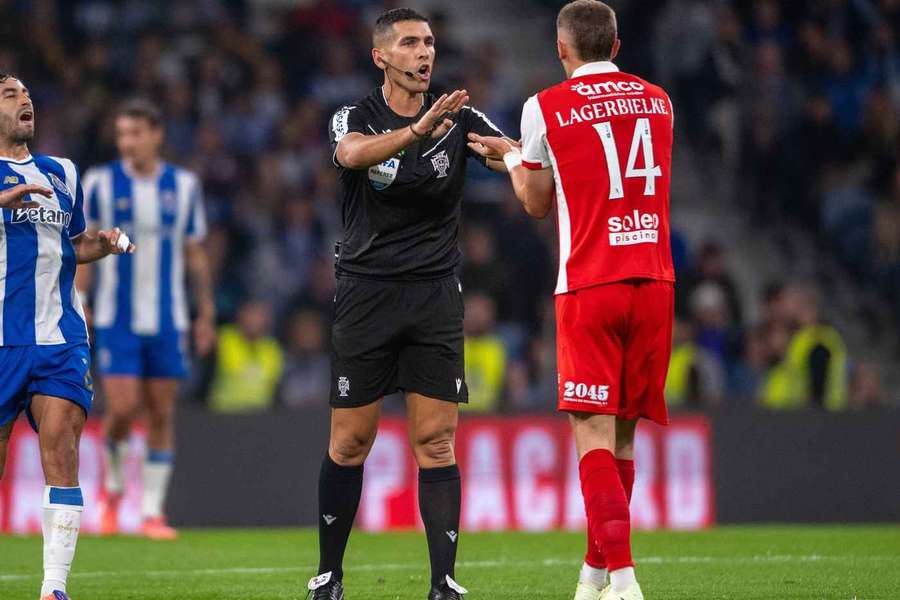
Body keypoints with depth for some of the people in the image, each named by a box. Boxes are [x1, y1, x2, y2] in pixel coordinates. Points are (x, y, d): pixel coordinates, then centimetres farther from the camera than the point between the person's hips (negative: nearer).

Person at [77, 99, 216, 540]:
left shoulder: (183, 186, 5)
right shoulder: (100, 183, -1)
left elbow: (194, 254, 12)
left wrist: (206, 312, 9)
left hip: (167, 319, 2)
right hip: (116, 319, -2)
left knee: (161, 413, 1)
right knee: (122, 408, -11)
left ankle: (152, 511, 8)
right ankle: (113, 486, 17)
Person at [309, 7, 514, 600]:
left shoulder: (459, 120, 3)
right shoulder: (357, 118, -3)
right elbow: (354, 153, -27)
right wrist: (418, 130, -44)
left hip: (436, 295, 1)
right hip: (366, 294, -1)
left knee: (436, 440, -3)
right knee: (350, 442, 2)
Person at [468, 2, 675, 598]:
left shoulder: (547, 108, -2)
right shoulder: (657, 101, 12)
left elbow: (537, 203, 9)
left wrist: (514, 159, 30)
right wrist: (516, 152, 33)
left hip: (588, 288, -4)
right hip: (654, 281, 4)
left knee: (594, 435, -6)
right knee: (623, 435, 12)